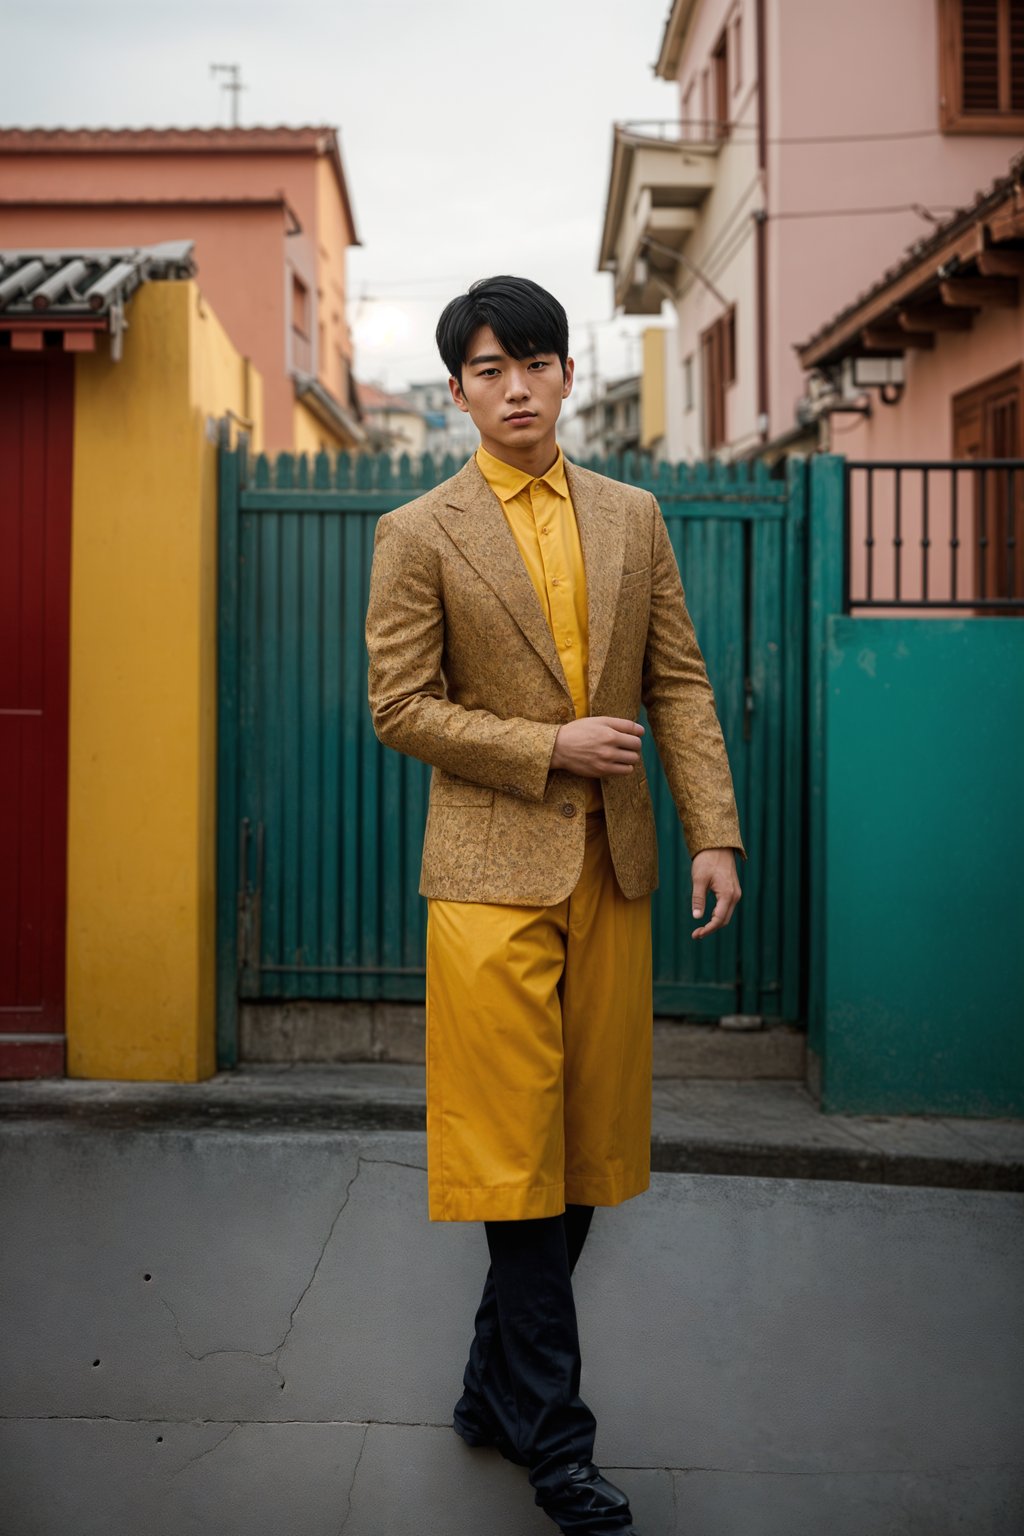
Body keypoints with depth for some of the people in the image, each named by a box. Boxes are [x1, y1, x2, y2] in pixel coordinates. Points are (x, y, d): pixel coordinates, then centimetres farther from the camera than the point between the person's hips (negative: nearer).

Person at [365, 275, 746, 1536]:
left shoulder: (633, 519, 11)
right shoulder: (419, 534, 0)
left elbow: (680, 683, 9)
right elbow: (399, 706, -3)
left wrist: (714, 833, 0)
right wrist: (551, 749, -12)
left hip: (612, 868, 4)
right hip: (494, 873, -4)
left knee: (585, 1150, 10)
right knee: (516, 1155, -1)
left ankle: (493, 1394, 28)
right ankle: (551, 1435, 13)